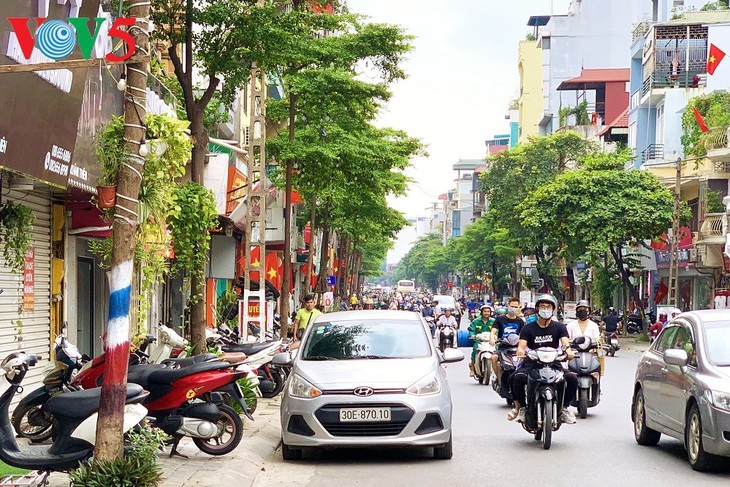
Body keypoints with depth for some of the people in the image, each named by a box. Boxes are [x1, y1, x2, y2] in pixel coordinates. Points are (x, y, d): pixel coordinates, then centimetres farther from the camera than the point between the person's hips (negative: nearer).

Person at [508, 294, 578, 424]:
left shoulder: (559, 327, 10)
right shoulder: (528, 328, 8)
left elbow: (565, 342, -6)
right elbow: (522, 345, -5)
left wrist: (568, 350, -31)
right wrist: (520, 350, -31)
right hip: (532, 364, -1)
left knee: (572, 378, -26)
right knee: (517, 377, -32)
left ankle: (564, 407, -4)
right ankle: (520, 406, -8)